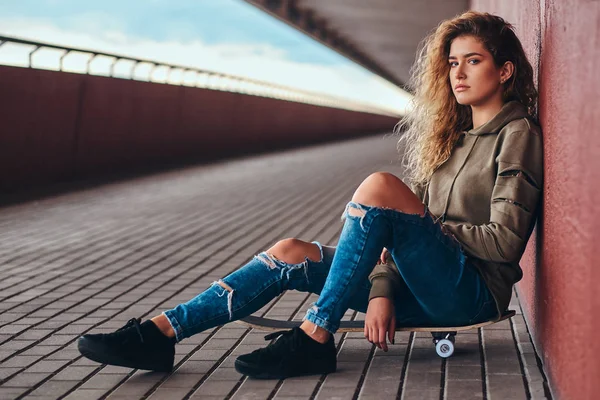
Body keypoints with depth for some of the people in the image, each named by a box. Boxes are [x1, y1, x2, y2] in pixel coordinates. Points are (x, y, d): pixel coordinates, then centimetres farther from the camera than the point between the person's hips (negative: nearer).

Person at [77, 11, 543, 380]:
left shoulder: (518, 134, -3)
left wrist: (429, 228, -4)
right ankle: (159, 333, -13)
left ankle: (313, 338, -25)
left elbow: (505, 239, -12)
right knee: (289, 256, -9)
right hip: (424, 288, 7)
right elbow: (403, 230, 11)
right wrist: (382, 290, -3)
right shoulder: (448, 135, 19)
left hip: (473, 291, -7)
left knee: (380, 187, -28)